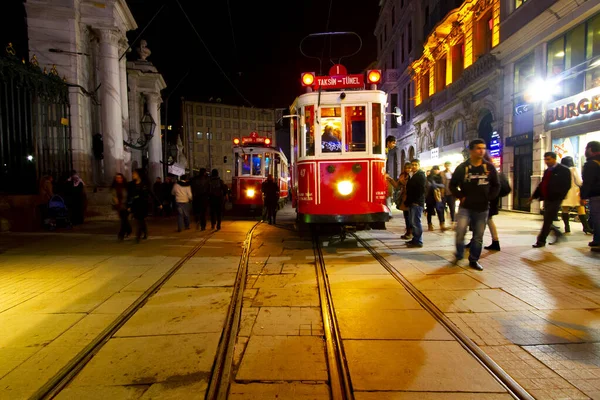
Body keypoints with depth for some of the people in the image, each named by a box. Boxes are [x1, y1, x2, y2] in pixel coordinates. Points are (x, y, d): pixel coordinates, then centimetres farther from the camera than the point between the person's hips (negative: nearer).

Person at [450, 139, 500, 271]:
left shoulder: (490, 167, 2)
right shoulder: (462, 168, -3)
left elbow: (496, 186, 10)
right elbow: (453, 185, 4)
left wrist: (489, 197, -2)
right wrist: (460, 196, -7)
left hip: (482, 208, 2)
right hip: (465, 207, -2)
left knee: (478, 236, 7)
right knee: (460, 232, -13)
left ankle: (473, 260, 21)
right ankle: (459, 255, 12)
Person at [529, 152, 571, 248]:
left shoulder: (563, 170, -6)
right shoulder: (547, 171, 16)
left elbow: (566, 185, -11)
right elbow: (542, 184, 19)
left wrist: (559, 197, -19)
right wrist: (534, 196, 13)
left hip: (555, 200, -8)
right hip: (547, 199, 8)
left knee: (547, 221, -7)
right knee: (548, 221, 12)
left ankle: (541, 241, -2)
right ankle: (558, 235, 31)